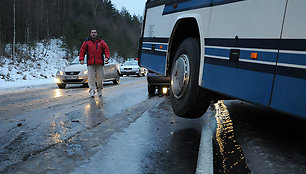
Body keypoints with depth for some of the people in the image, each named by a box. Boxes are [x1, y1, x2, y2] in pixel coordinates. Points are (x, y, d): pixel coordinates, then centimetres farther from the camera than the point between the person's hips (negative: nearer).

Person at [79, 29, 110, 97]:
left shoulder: (101, 42, 11)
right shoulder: (86, 42, 10)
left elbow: (106, 49, 7)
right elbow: (82, 51, 9)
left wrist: (107, 57, -8)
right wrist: (81, 59, -2)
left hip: (100, 63, 1)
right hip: (90, 63, 0)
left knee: (100, 77, 4)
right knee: (91, 77, -6)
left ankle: (99, 89, 20)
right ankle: (92, 90, -4)